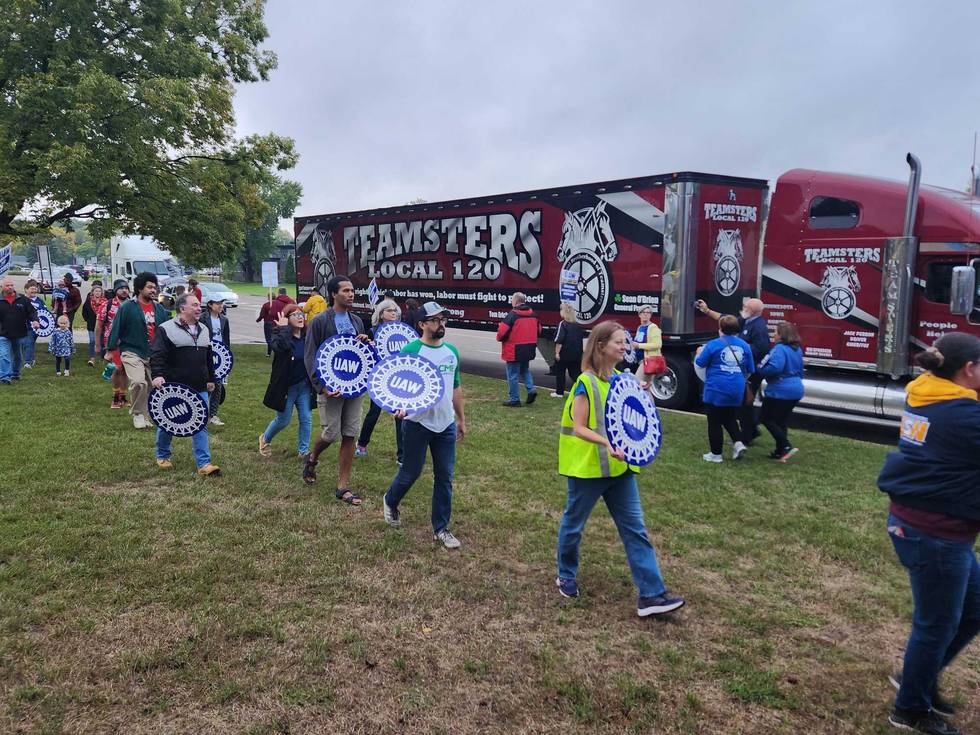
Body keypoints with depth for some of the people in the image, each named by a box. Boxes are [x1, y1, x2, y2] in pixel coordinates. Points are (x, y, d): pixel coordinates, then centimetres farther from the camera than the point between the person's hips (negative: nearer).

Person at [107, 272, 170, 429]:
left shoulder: (160, 309, 10)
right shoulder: (127, 307, -4)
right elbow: (116, 329, -3)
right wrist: (111, 350, -3)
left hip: (154, 355, 5)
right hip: (132, 352, -5)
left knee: (152, 387, 8)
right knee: (139, 382, -24)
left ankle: (146, 416, 26)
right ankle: (138, 414, -4)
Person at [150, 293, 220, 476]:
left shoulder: (204, 330, 13)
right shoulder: (166, 329, -7)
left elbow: (209, 358, 21)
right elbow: (157, 355, -14)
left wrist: (210, 379, 22)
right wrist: (157, 375, -27)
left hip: (199, 389, 5)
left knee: (201, 425, -1)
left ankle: (204, 463, -1)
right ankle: (162, 456, 32)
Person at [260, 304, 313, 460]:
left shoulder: (308, 336, -1)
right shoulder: (280, 335, -12)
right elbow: (280, 346, -36)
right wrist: (284, 328, -25)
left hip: (304, 385, 4)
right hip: (286, 386, -3)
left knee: (306, 419, 3)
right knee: (283, 420, 10)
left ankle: (304, 451, 16)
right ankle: (265, 439, 38)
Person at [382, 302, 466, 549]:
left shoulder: (452, 352, 8)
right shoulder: (411, 351, -11)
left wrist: (461, 419, 18)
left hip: (446, 425, 5)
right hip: (417, 424, -5)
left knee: (444, 477, 6)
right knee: (411, 472, 9)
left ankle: (441, 528, 17)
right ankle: (391, 502, 40)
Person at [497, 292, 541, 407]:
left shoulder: (512, 315, -16)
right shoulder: (533, 314, 6)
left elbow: (502, 332, -19)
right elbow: (538, 330, 14)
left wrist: (500, 338, 2)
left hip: (515, 351, -7)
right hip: (529, 350, 7)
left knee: (513, 375, 3)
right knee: (525, 370, 26)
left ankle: (514, 399, 9)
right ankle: (531, 390, 10)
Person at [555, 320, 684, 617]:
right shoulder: (586, 383, -16)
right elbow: (579, 428, -18)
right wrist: (606, 442, -34)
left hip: (619, 466, 6)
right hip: (587, 467, -6)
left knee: (635, 529, 2)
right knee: (574, 524, 12)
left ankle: (651, 594, 5)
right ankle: (566, 576, 35)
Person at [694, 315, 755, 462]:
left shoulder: (713, 345, -9)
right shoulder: (745, 346, 4)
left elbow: (699, 365, 1)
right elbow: (750, 371, 12)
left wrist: (699, 354, 21)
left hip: (716, 389, -4)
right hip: (737, 391, 5)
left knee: (715, 422, 6)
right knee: (730, 419, 22)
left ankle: (716, 454, 11)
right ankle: (738, 443, 2)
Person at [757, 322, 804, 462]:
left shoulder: (780, 349, -17)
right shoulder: (797, 350, 14)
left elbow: (775, 367, -30)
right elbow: (800, 371, 22)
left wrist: (760, 370, -13)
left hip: (780, 391, -9)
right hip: (796, 390, 9)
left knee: (765, 418, 2)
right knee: (781, 420, 15)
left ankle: (786, 446, -8)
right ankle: (780, 451, 16)